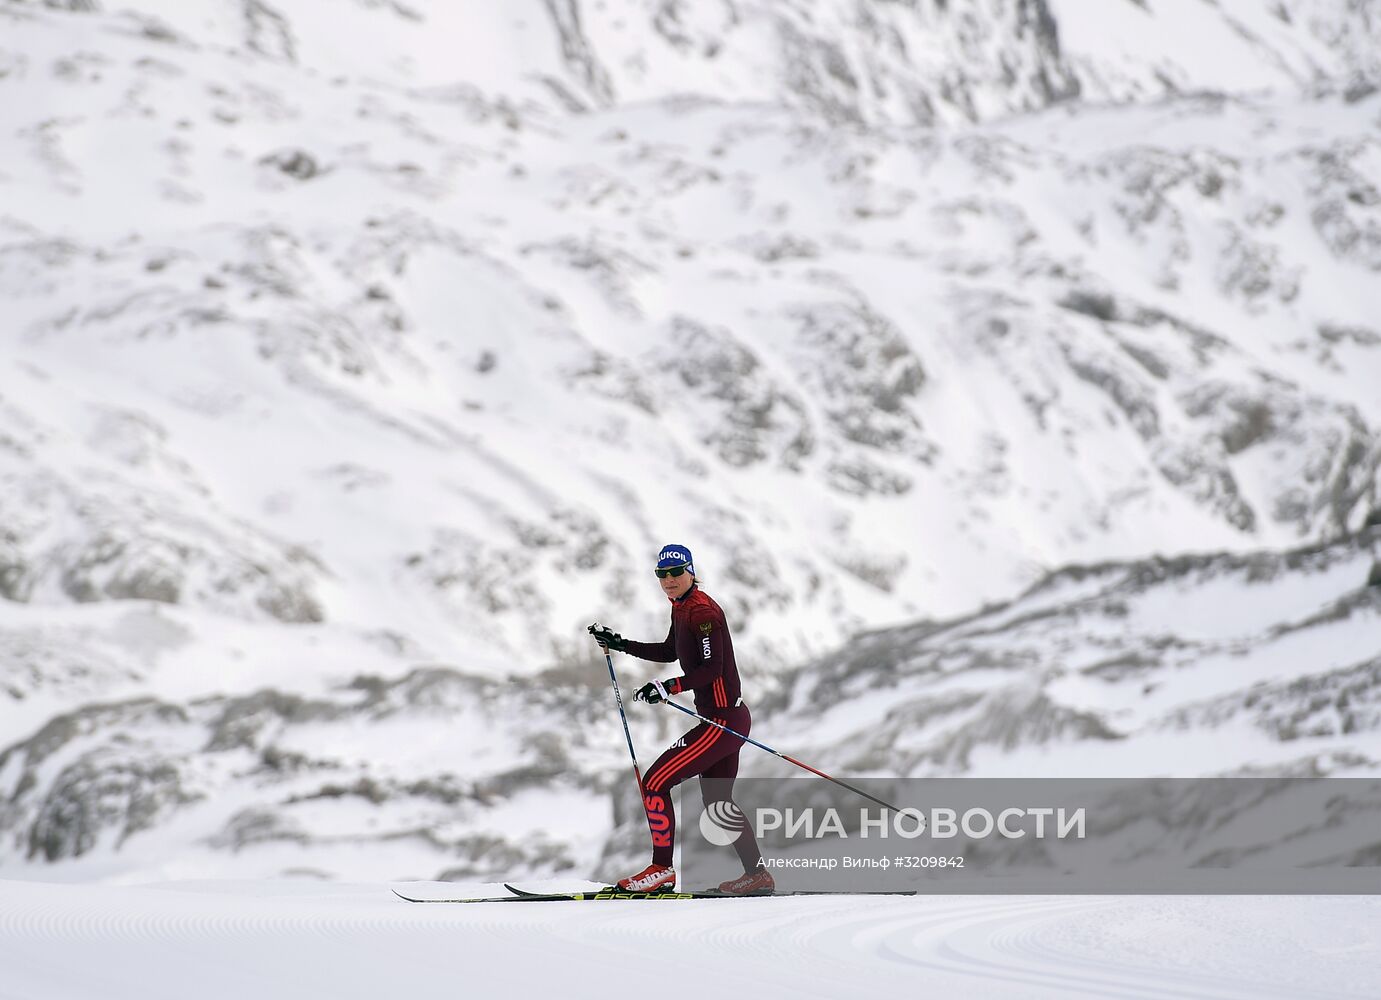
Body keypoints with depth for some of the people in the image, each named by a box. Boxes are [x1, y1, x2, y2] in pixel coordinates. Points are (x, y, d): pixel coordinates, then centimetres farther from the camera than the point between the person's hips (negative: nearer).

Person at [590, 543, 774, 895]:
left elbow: (712, 668, -24)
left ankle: (662, 869, -3)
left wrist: (668, 687, -30)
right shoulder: (681, 608, 13)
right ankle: (757, 875, 25)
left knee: (654, 783, -9)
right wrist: (621, 644, 24)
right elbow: (669, 652, 29)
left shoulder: (702, 611, -17)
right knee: (717, 801, 19)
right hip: (721, 720, 10)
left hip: (724, 720, -10)